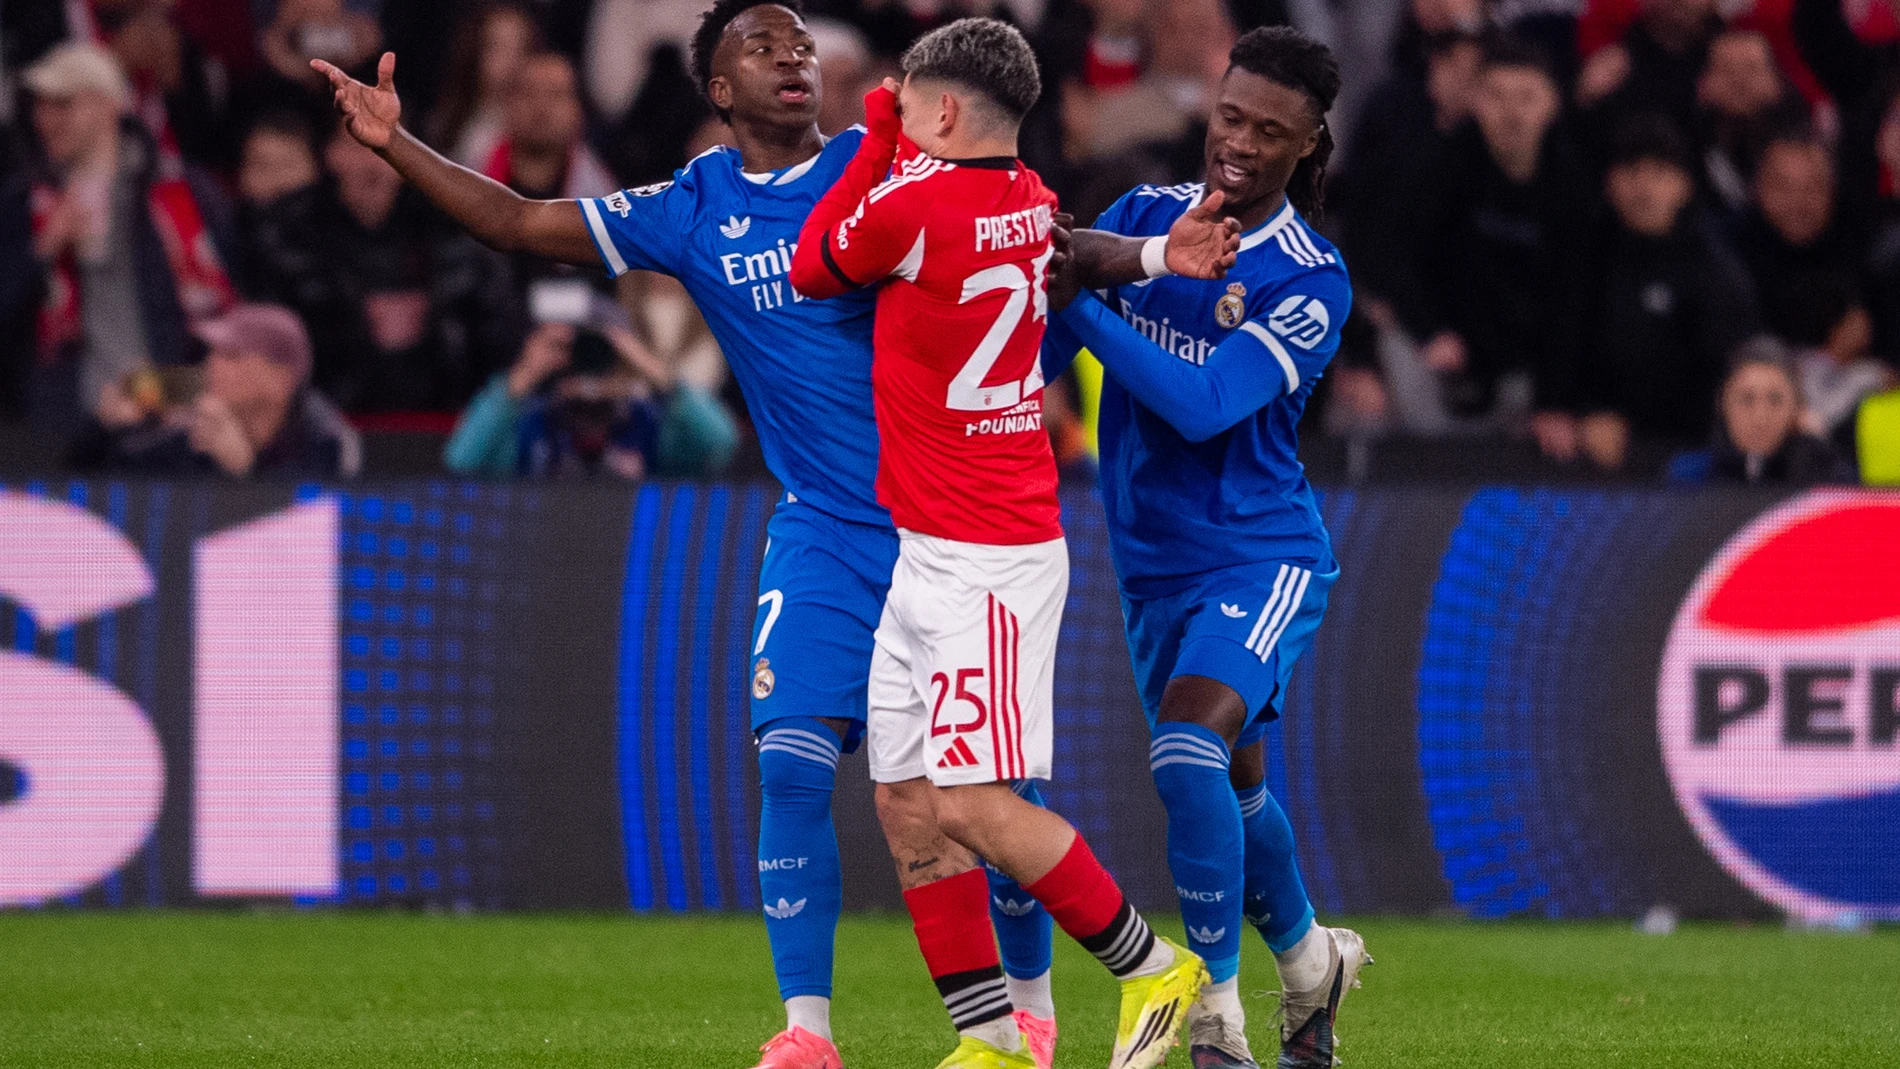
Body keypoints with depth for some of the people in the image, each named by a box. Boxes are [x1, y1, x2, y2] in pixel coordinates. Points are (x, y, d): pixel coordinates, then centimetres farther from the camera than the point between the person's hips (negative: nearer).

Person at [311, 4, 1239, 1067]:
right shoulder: (692, 211, 4)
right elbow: (519, 223, 8)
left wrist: (1151, 254, -21)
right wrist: (397, 145, -2)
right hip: (824, 533, 2)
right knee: (792, 768, -13)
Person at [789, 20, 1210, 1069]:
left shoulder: (913, 204, -18)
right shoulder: (1032, 205, 7)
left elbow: (812, 269, 1)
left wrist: (873, 136, 8)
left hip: (981, 563, -9)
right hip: (929, 558, 9)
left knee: (975, 804, -10)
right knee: (908, 801, 7)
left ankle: (1151, 967, 2)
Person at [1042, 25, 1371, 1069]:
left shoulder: (1311, 283, -14)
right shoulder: (1144, 215, 0)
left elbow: (1202, 404, -26)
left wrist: (1081, 301, -31)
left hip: (1260, 556, -5)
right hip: (1152, 564, 6)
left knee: (1190, 750, -26)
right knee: (1233, 786, 17)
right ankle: (1310, 959, 43)